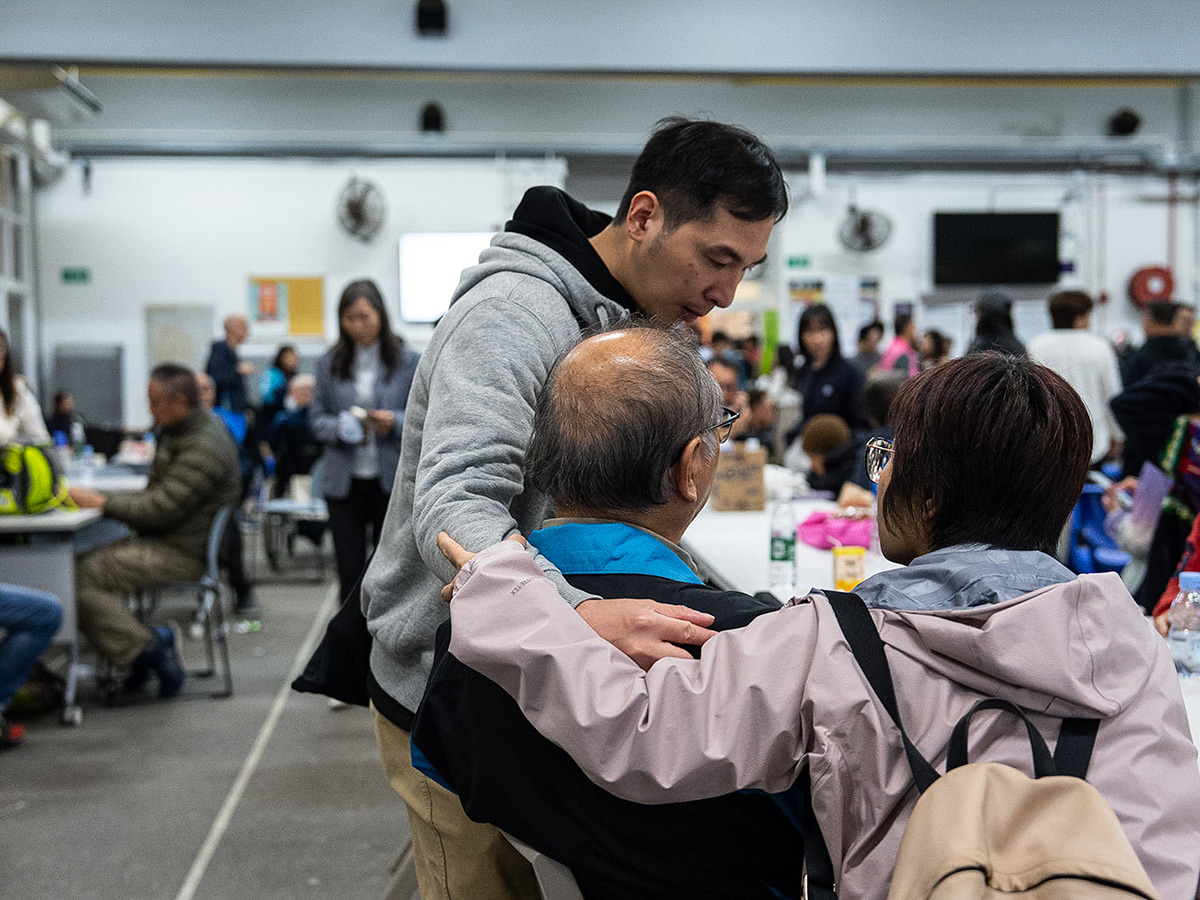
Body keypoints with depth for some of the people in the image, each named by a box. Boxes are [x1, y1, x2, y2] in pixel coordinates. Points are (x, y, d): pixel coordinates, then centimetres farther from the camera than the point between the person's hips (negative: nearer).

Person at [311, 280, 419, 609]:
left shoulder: (408, 361, 1)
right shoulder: (330, 363, 6)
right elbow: (316, 419, 8)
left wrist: (395, 422, -18)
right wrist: (341, 427, -13)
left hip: (393, 482, -1)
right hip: (345, 482, 2)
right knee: (350, 572, 5)